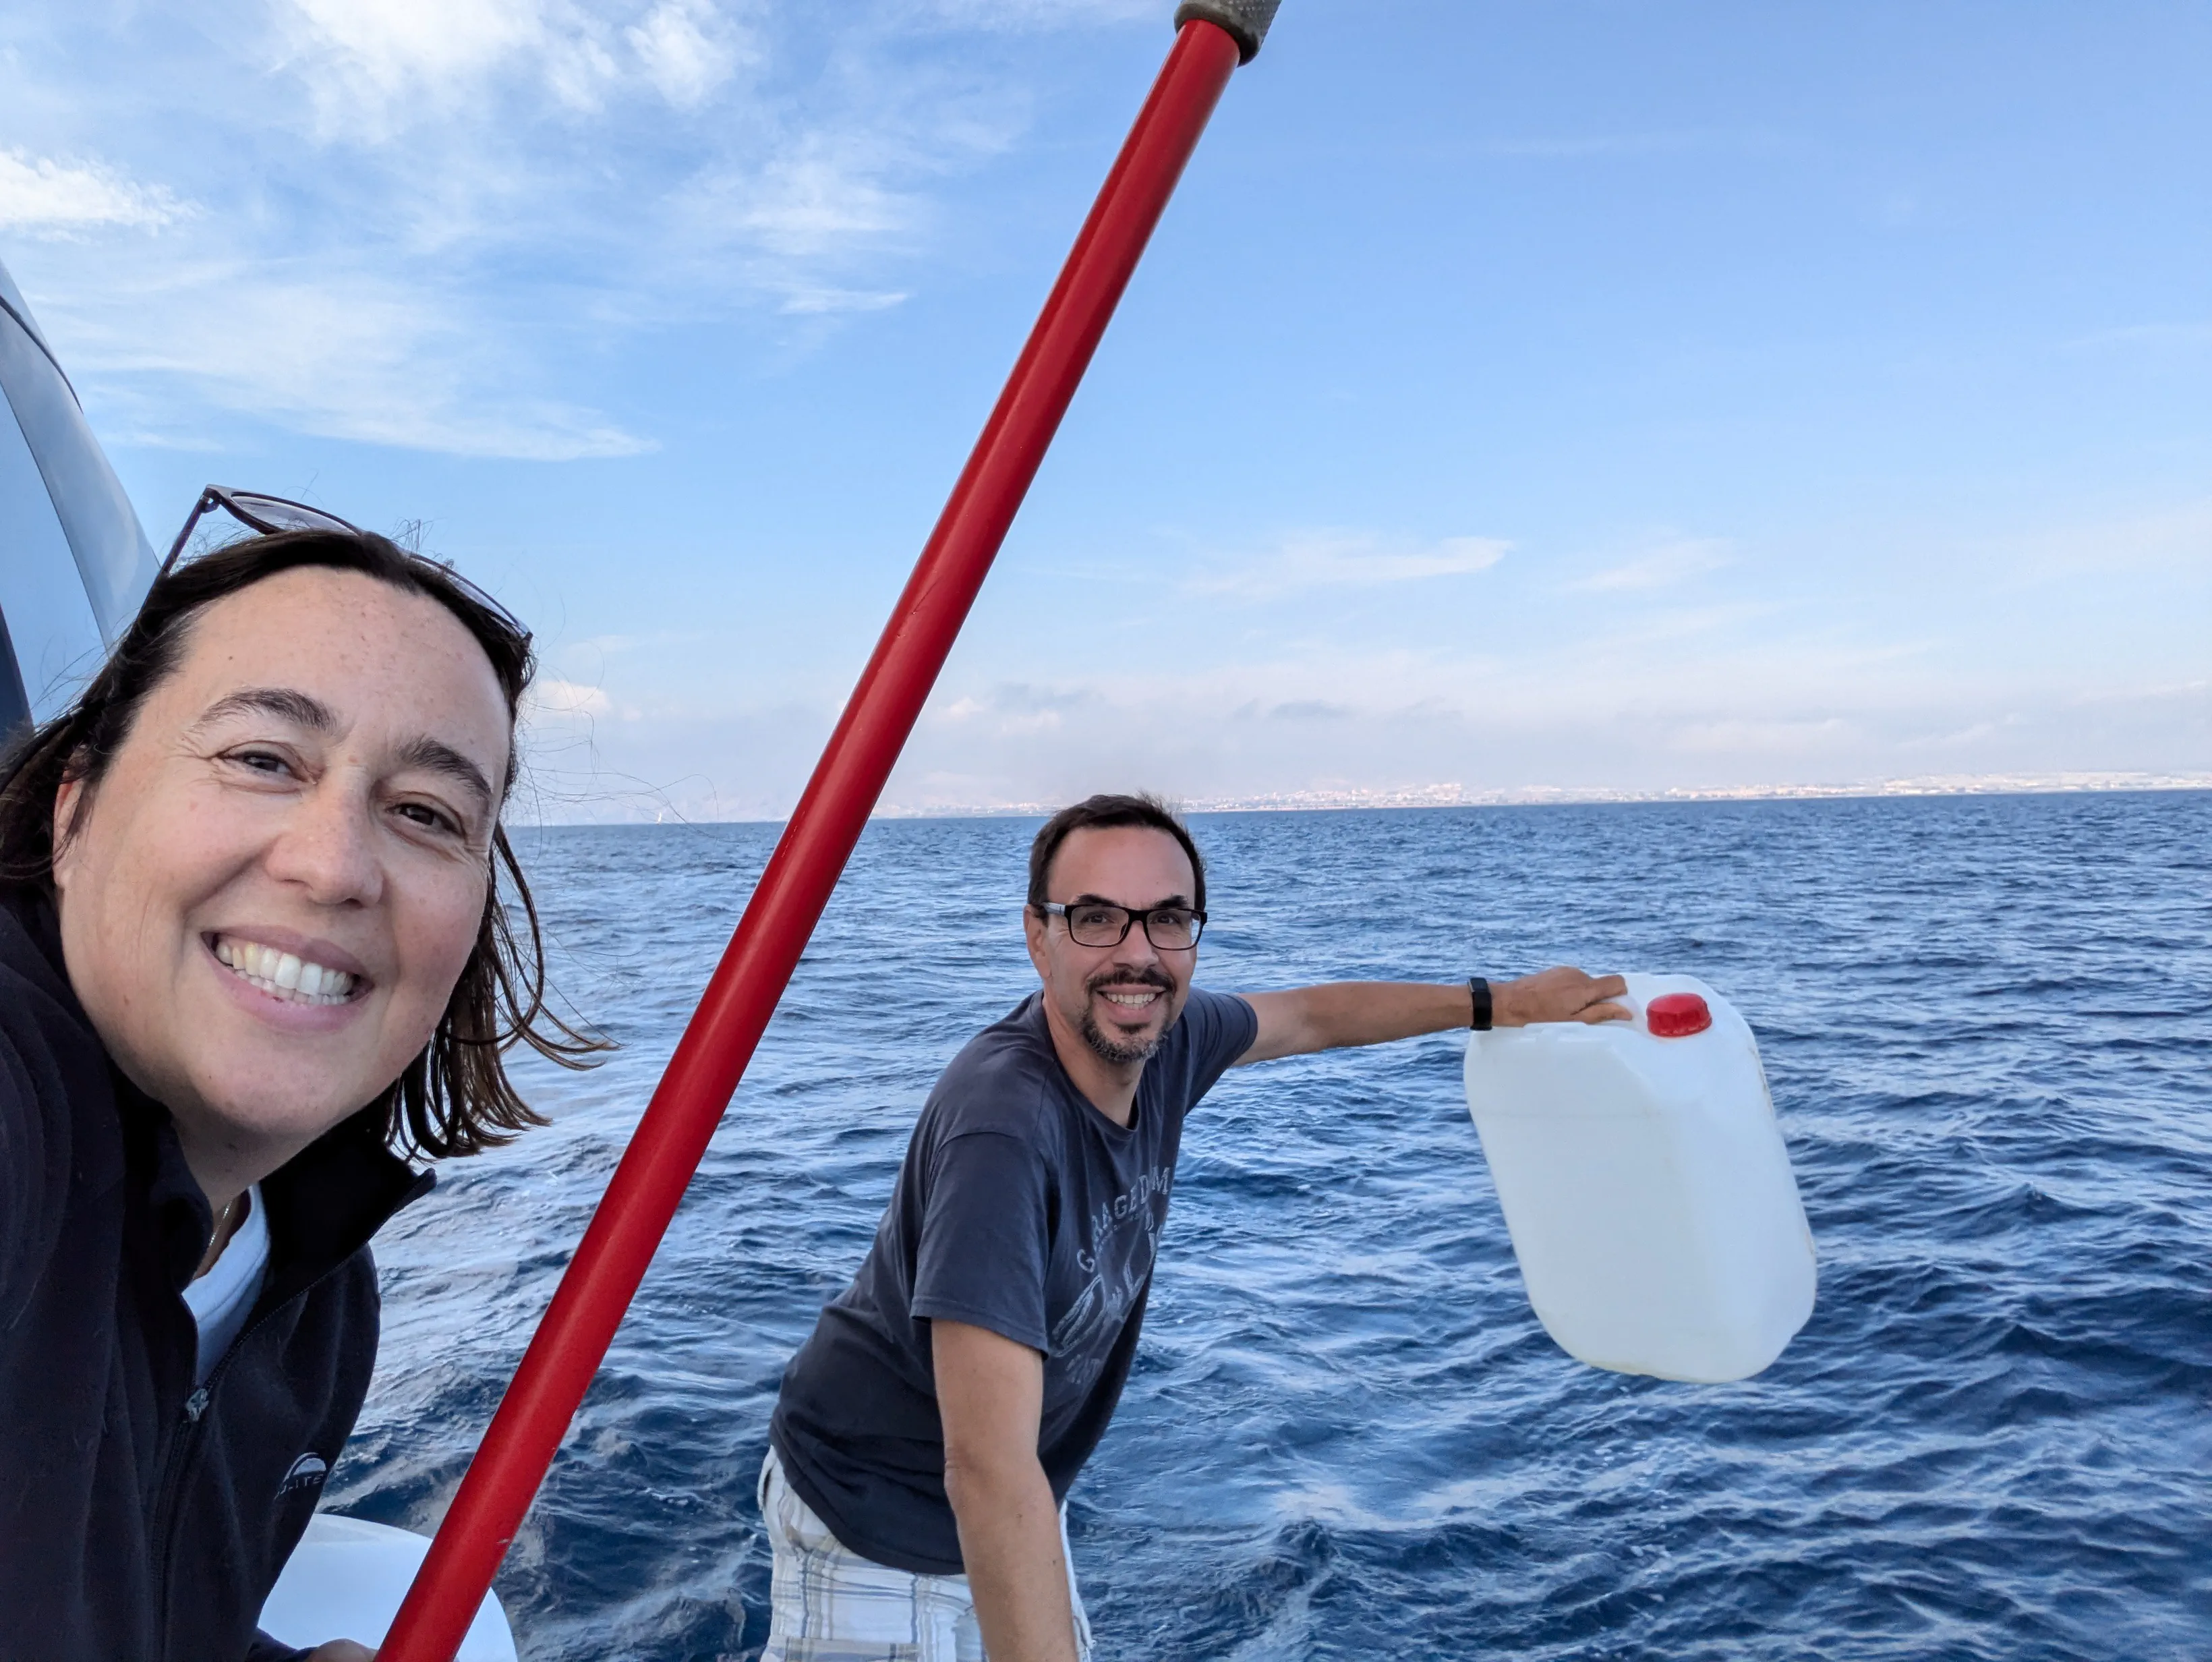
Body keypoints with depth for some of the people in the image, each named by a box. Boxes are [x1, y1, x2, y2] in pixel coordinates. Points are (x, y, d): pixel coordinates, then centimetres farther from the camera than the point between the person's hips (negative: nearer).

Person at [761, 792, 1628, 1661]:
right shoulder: (1002, 1124, -36)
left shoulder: (1164, 1035, -13)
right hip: (876, 1534, -6)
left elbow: (1309, 1015, 8)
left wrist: (1501, 1001, 15)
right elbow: (986, 1471, -39)